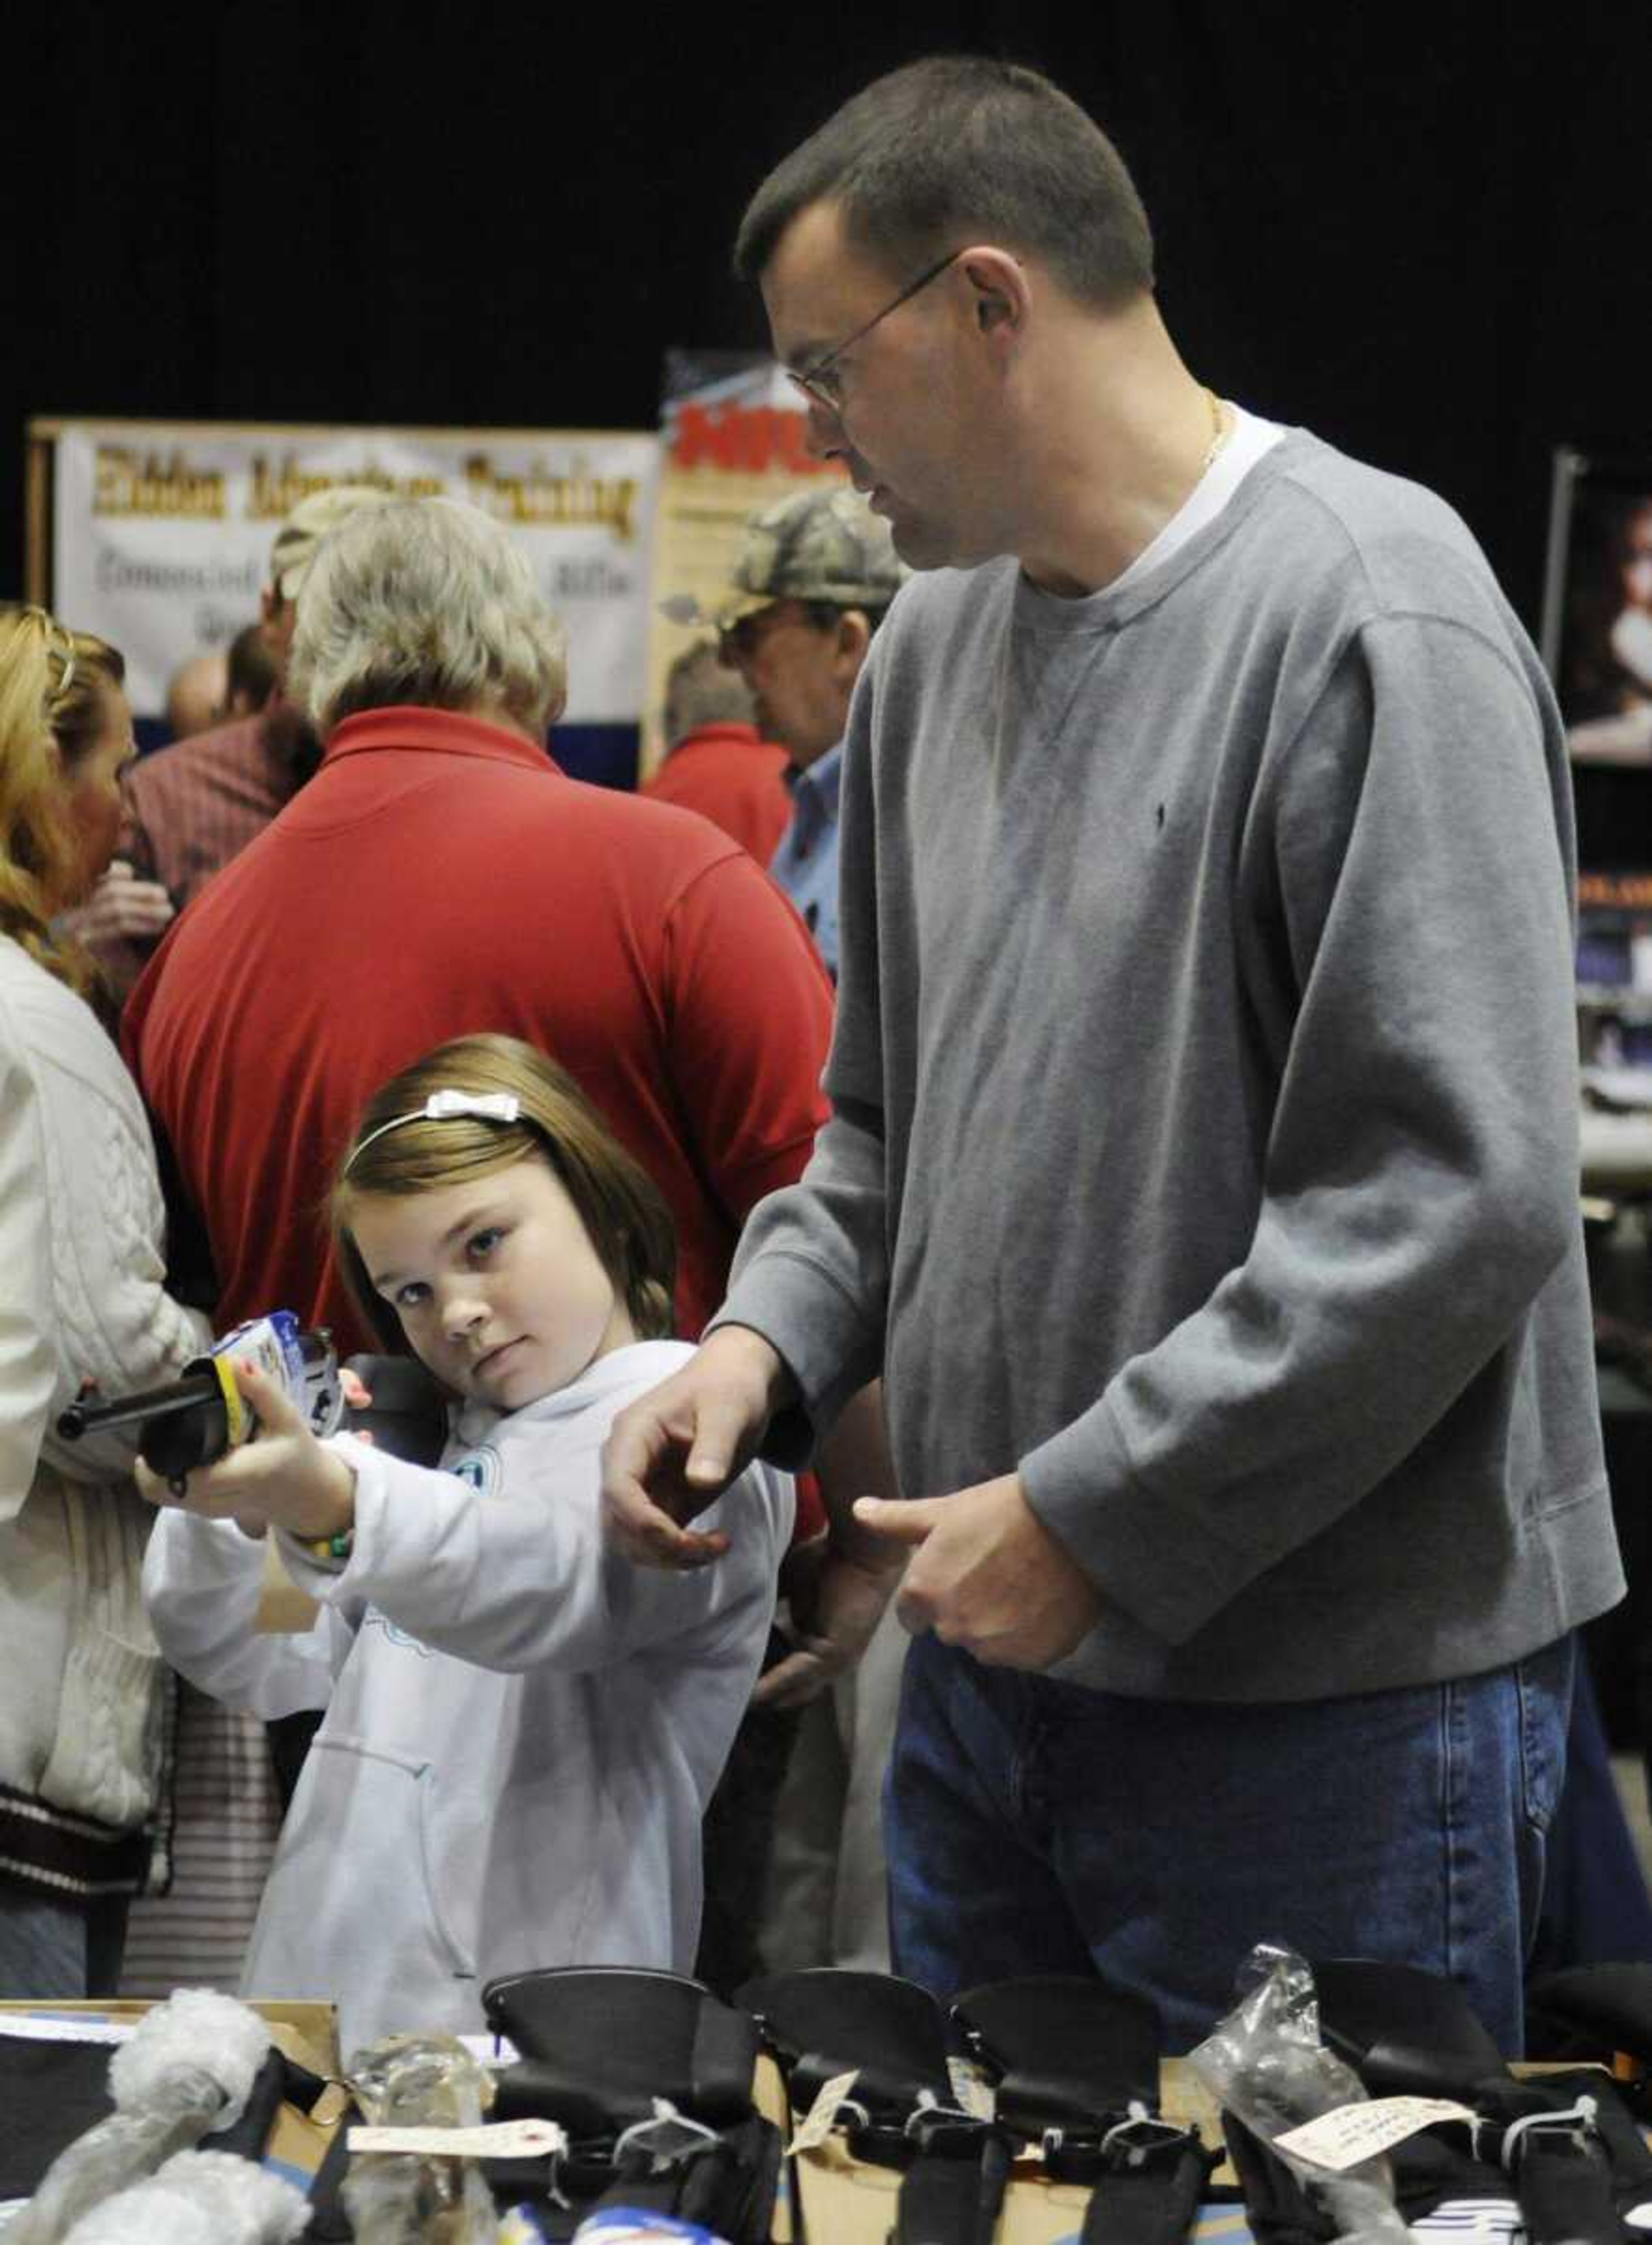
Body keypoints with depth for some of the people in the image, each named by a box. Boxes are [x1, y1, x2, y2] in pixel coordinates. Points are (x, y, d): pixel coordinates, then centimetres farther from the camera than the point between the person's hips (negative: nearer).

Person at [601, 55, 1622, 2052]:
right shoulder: (936, 638, 11)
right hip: (991, 1661, 8)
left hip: (1330, 1709, -8)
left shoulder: (1371, 618, -15)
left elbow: (1457, 1197, -22)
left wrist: (1091, 1515, -18)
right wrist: (769, 1337, 1)